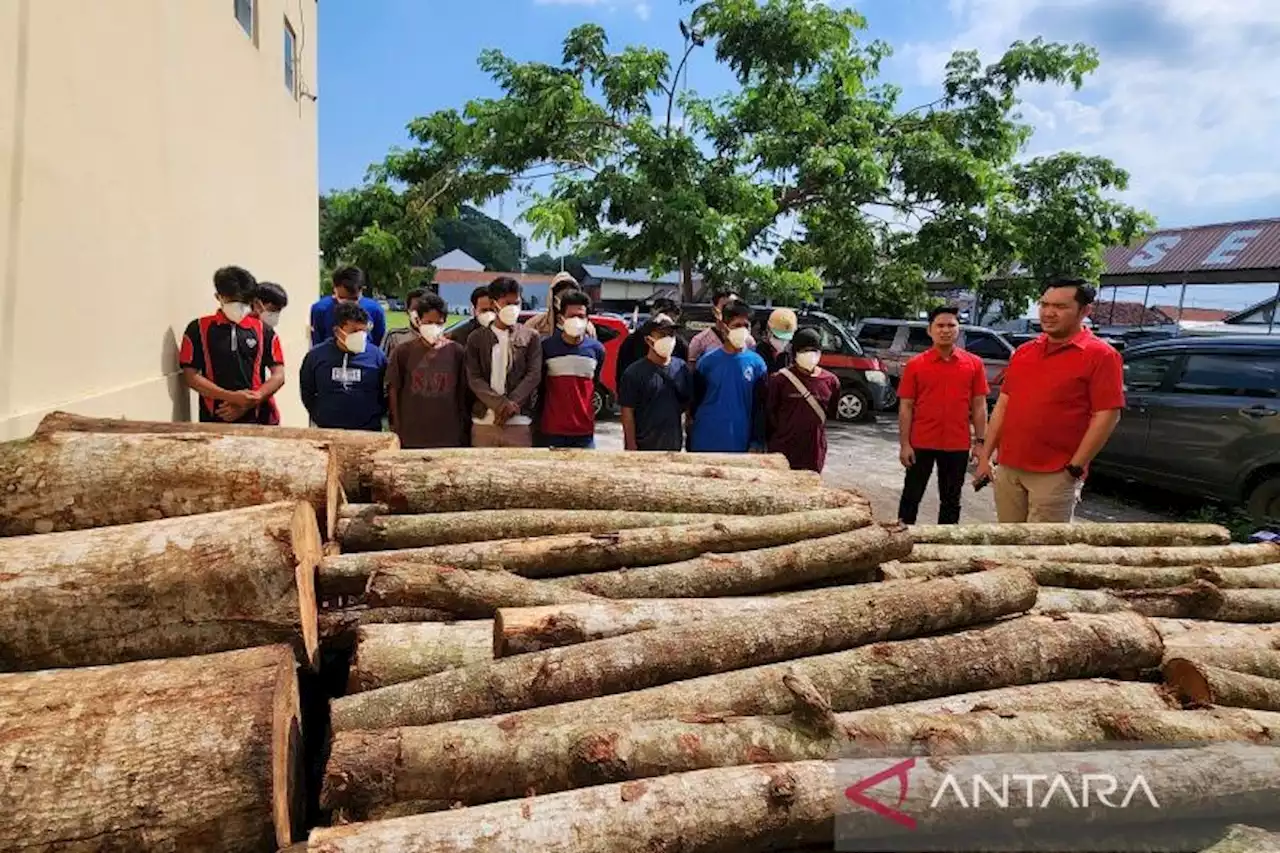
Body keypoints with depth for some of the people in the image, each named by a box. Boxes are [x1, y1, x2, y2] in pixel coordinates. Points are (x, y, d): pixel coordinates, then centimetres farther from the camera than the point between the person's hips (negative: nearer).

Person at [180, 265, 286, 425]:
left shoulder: (263, 330, 8)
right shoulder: (198, 329, 5)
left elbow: (278, 375, 3)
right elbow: (191, 376, 0)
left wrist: (249, 403, -11)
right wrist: (232, 397, -13)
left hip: (259, 419, 1)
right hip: (215, 419, -1)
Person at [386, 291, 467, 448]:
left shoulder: (456, 351, 1)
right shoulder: (402, 352, 0)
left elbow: (462, 393, 5)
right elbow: (393, 391, 4)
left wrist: (463, 431, 6)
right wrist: (396, 430, 3)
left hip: (449, 437, 1)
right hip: (411, 439, 0)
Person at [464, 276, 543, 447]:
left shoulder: (530, 337, 6)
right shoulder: (476, 338, 6)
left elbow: (534, 375, -3)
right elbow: (473, 379, -2)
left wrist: (511, 405, -15)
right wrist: (500, 404, -17)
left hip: (518, 423, -1)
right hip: (483, 422, 1)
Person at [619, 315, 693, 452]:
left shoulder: (682, 368, 2)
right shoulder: (634, 372, -10)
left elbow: (689, 405, 11)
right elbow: (628, 413, -10)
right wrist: (632, 447, -13)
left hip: (673, 445, 5)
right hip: (644, 446, -5)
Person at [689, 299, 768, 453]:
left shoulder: (757, 363, 0)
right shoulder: (707, 361, -1)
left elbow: (760, 407, 3)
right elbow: (695, 401, 5)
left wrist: (756, 443, 0)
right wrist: (690, 442, 4)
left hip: (740, 444, 0)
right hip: (705, 443, 0)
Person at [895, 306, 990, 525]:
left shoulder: (974, 364, 1)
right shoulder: (915, 364, -2)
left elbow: (979, 406, 5)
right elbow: (905, 407, -2)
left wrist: (980, 441, -1)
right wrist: (904, 444, -7)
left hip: (958, 445, 2)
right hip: (921, 444, -1)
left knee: (951, 499, 13)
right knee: (912, 495, 8)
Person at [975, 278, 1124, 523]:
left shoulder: (1100, 355, -6)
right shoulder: (1023, 352, 13)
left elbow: (1107, 416, -11)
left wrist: (1075, 468, -13)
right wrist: (985, 456, 10)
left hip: (1055, 475, -6)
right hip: (1008, 468, 6)